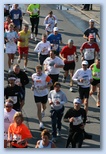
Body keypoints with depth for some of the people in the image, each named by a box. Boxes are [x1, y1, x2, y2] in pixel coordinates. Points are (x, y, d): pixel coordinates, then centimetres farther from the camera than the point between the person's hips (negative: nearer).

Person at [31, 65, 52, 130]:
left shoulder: (45, 76, -17)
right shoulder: (33, 76, -5)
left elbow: (50, 83, -11)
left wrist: (44, 87, -25)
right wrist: (33, 86, -6)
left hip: (44, 94, -1)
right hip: (37, 94, 1)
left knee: (44, 106, 20)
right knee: (38, 108, -4)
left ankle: (43, 111, 59)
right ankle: (41, 123, -1)